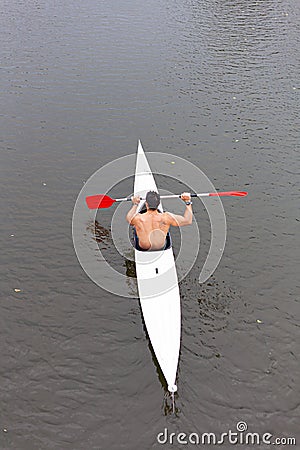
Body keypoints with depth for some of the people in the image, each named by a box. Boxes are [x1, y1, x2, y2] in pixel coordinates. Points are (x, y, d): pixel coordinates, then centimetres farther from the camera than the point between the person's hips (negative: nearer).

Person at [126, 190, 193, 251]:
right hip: (161, 248, 0)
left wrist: (135, 204, 6)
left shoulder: (138, 218, -31)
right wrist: (188, 202, -17)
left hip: (144, 248, 0)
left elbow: (128, 218, -5)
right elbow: (188, 220, -22)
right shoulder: (165, 218, -32)